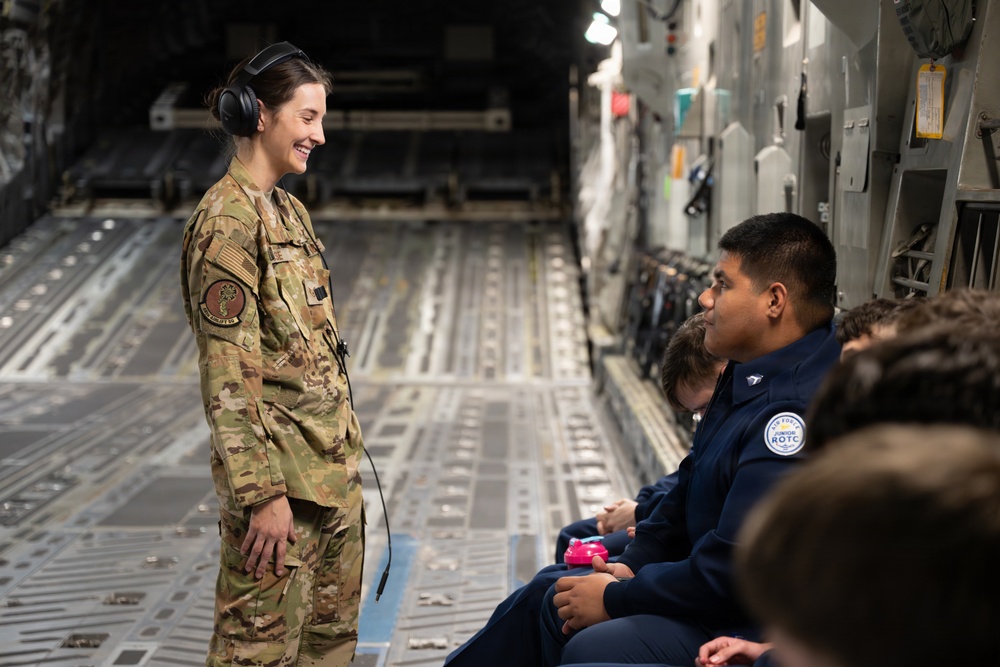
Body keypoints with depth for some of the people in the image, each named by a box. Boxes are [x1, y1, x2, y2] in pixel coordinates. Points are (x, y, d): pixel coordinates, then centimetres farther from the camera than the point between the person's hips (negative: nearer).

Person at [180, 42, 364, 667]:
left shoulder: (288, 210, 14)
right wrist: (262, 492, -20)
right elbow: (229, 373, -19)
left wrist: (345, 456, 18)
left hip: (333, 463, 9)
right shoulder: (228, 219, -14)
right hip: (281, 470, -9)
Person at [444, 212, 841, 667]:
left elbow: (733, 570, -29)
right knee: (548, 592, 13)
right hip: (714, 581, 10)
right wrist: (632, 564, 7)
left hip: (750, 622, -10)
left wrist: (615, 599, -17)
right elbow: (688, 489, 19)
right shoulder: (749, 375, 7)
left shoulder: (799, 410, -28)